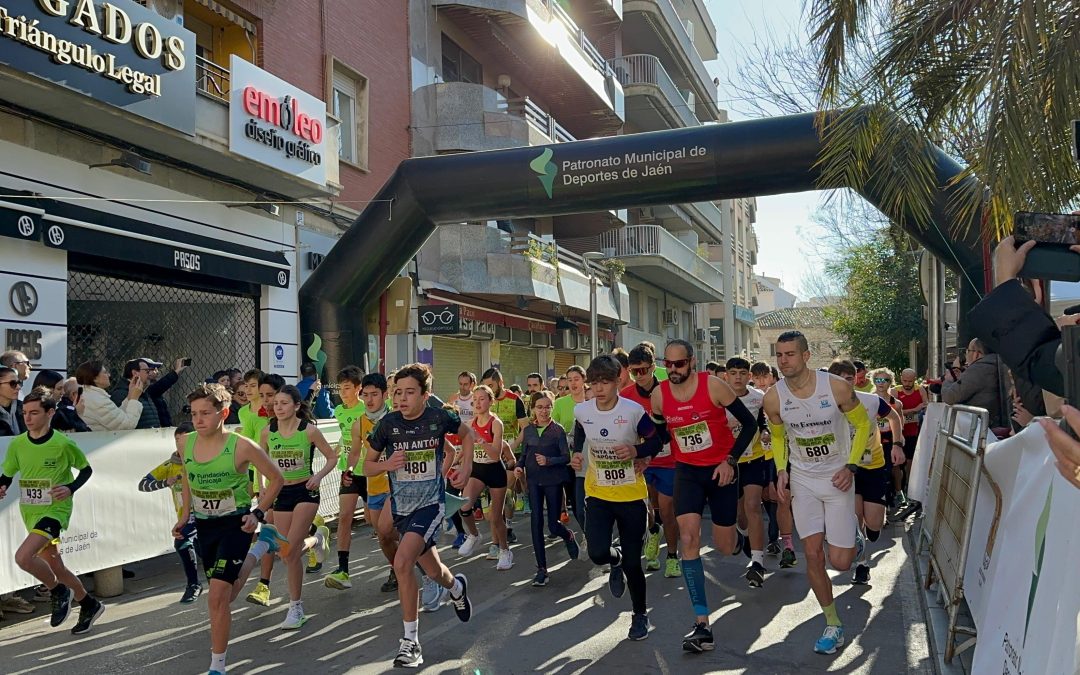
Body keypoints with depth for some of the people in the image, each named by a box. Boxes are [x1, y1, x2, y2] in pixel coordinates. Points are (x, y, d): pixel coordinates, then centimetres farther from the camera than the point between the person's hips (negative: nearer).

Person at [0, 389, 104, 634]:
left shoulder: (63, 444, -12)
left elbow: (86, 469, 1)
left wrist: (71, 488, -15)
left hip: (55, 510, -6)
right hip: (30, 513, 6)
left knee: (23, 556, -25)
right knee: (56, 568, 13)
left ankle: (58, 591, 2)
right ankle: (89, 605, 33)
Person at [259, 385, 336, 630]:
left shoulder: (309, 430, -11)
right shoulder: (267, 433, -3)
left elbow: (332, 457, -1)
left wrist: (318, 476, -17)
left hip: (305, 492, -4)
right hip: (280, 494, 4)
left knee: (289, 550, -14)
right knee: (288, 554, 5)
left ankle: (295, 608, 3)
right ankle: (316, 538, 39)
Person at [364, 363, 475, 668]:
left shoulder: (439, 417, -12)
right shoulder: (388, 423, -9)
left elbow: (466, 433, 10)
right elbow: (367, 466, 1)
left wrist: (466, 466, -2)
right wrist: (387, 464, -19)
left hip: (431, 504, -3)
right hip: (401, 506, 3)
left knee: (402, 562, -23)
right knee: (434, 572, 16)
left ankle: (411, 640, -7)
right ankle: (456, 587, 54)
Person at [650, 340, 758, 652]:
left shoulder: (713, 385, -17)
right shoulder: (659, 394, -7)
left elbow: (749, 423, -9)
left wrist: (730, 460, -17)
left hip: (721, 469, -2)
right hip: (687, 471, 2)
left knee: (724, 547, 5)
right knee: (688, 539, -13)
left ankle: (738, 539, 47)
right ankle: (702, 625, -8)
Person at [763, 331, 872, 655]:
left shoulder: (837, 387, -18)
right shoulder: (773, 398, -10)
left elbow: (862, 424, -4)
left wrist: (851, 466, -14)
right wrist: (782, 470, -5)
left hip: (837, 478, -2)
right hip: (802, 480, 2)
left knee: (840, 562, -3)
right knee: (813, 555, 0)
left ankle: (852, 540, 35)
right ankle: (833, 624, 19)